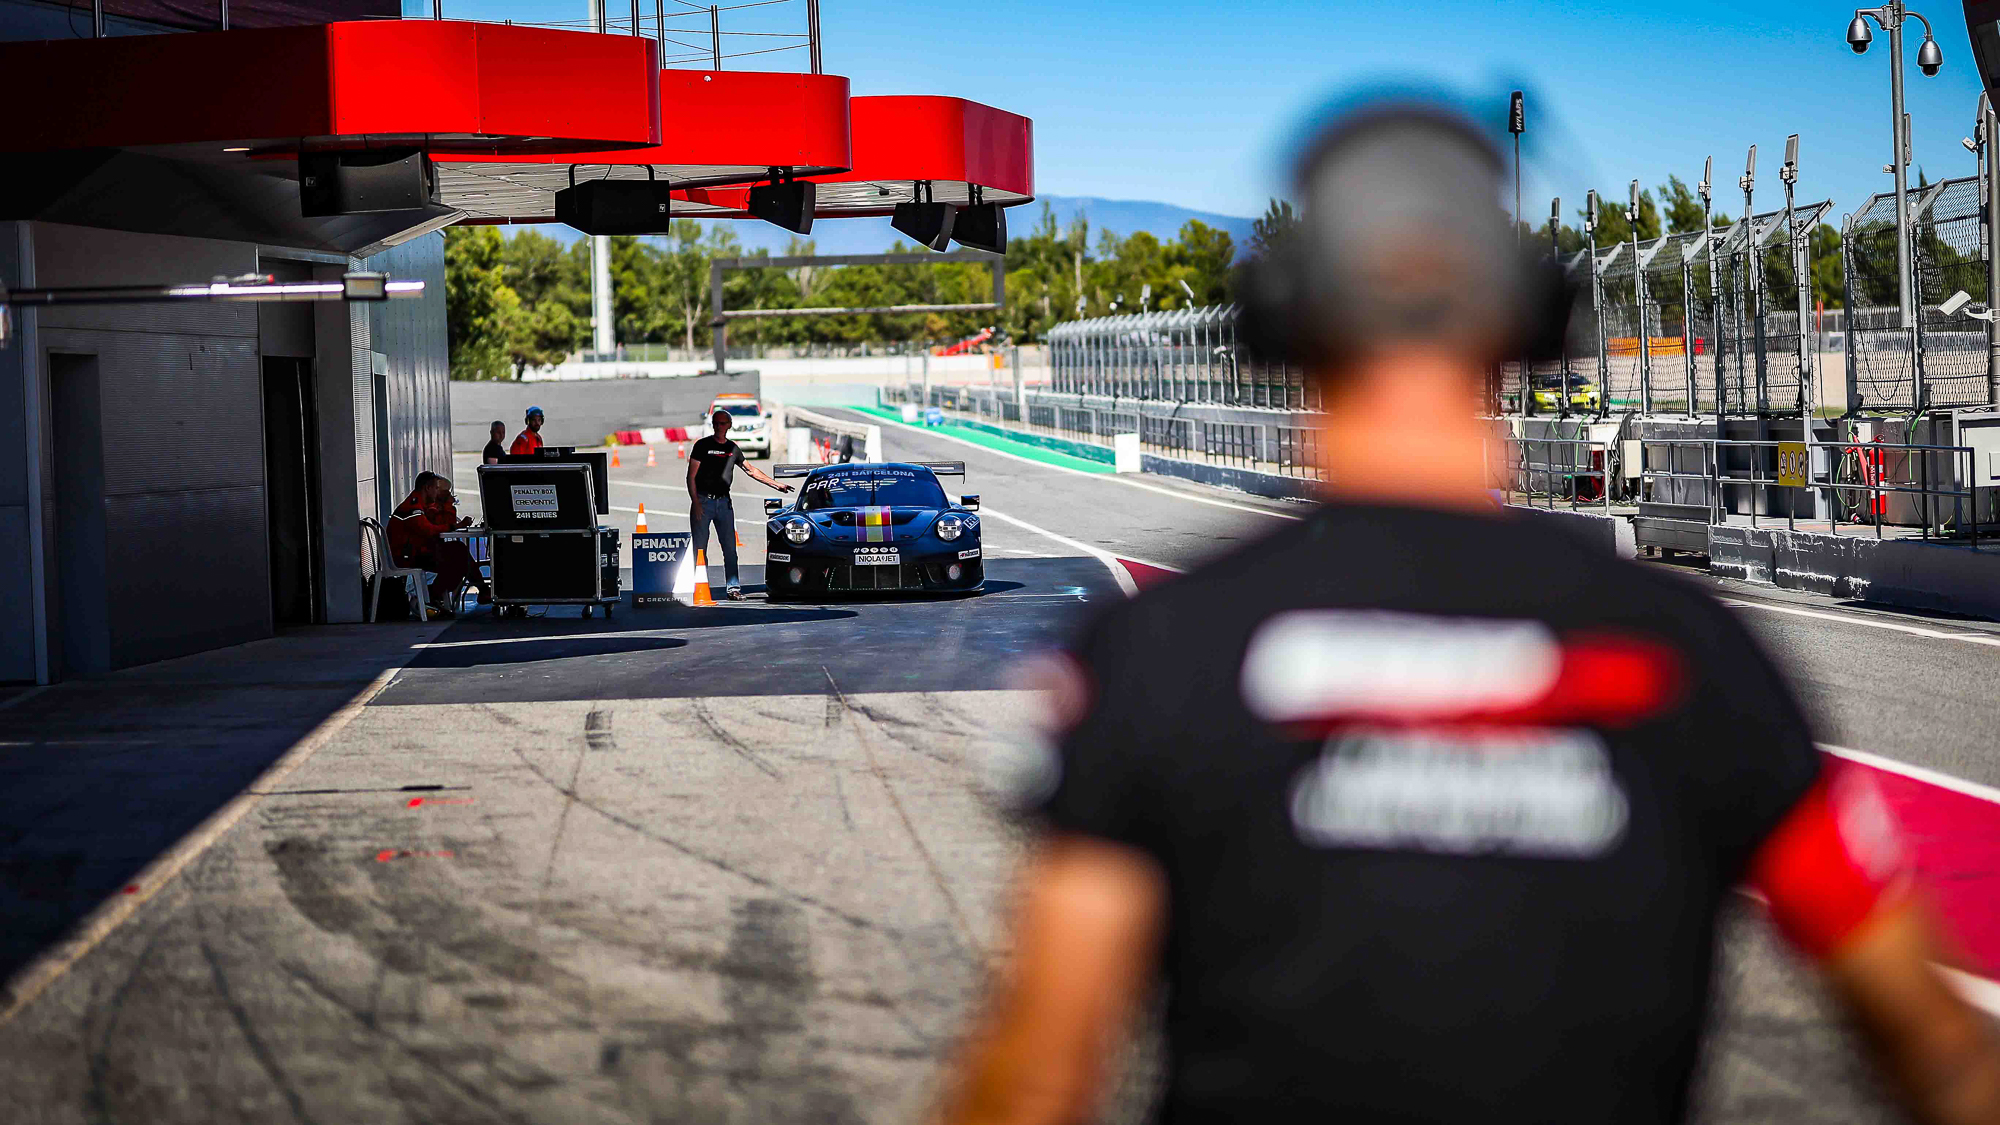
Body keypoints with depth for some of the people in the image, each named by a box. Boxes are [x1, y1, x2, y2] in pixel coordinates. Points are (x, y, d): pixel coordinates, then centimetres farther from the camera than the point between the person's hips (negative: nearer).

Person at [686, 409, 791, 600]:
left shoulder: (732, 449, 13)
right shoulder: (702, 445, -1)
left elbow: (750, 470, 22)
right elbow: (691, 477, -4)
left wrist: (777, 485, 19)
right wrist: (695, 503, -14)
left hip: (724, 502, 4)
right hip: (703, 501, -4)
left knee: (730, 548, -1)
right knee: (699, 548, -5)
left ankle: (734, 589, 1)